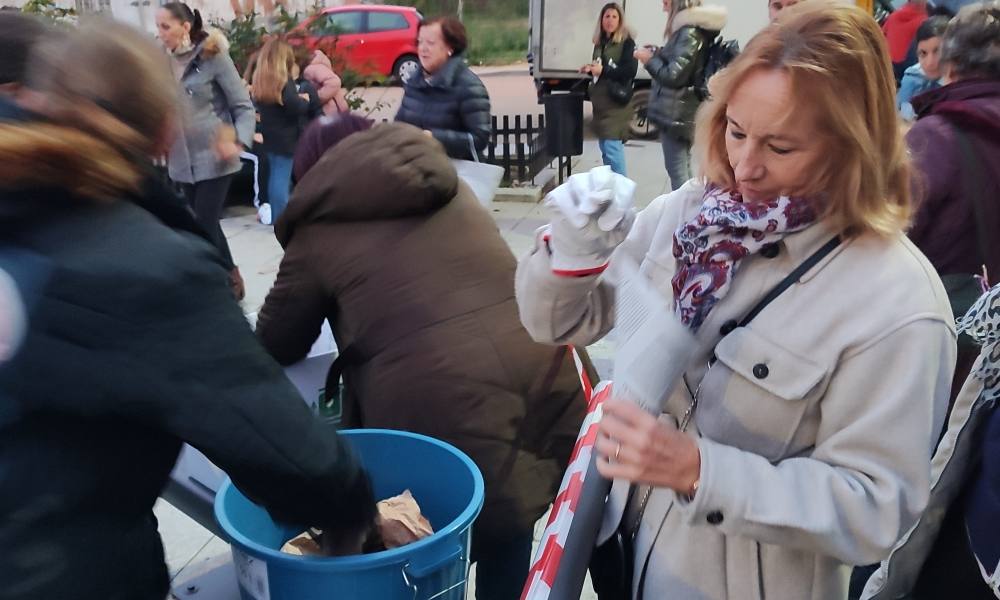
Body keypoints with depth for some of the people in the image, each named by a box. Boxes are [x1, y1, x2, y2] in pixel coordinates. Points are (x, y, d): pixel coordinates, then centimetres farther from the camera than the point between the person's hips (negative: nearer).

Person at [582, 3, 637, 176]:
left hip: (616, 103, -8)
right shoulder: (599, 43, 15)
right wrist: (590, 69, 4)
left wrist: (603, 70, -19)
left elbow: (630, 70, -17)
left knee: (612, 146, -14)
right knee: (604, 147, 12)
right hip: (600, 103, 8)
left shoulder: (627, 42, -7)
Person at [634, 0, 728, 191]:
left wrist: (649, 59, -6)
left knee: (677, 171, -6)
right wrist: (655, 55, 7)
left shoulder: (689, 33, -16)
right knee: (683, 169, 17)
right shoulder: (687, 30, 13)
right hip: (680, 112, 10)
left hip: (677, 113, -10)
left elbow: (674, 75, -19)